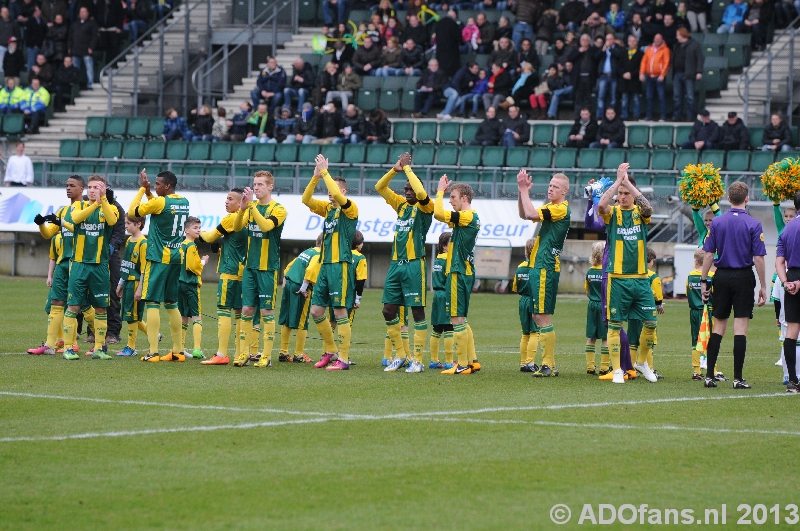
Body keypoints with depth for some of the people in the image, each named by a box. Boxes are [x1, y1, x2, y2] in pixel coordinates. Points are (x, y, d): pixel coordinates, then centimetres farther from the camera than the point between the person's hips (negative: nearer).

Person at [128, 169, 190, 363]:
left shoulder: (160, 202, -13)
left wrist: (142, 189, 4)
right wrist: (147, 191, 15)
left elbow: (132, 211, -6)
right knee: (172, 304, 13)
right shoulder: (184, 203, 9)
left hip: (159, 258, -7)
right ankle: (177, 351, 14)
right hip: (177, 258, 7)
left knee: (152, 303, -5)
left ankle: (153, 352, -11)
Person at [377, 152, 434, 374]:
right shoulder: (401, 204, 14)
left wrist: (407, 168, -15)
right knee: (388, 311, 6)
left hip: (414, 264, -7)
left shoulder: (424, 208, -4)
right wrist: (395, 169, -1)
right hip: (396, 264, 7)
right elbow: (380, 187, 13)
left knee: (417, 311, -3)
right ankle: (401, 355, 17)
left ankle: (417, 360, 0)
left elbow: (421, 192, -25)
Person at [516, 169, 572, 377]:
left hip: (546, 268, -10)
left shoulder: (561, 209, -14)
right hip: (539, 267, 10)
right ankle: (549, 364, 16)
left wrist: (524, 191, -14)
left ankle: (549, 365, -7)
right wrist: (522, 192, 6)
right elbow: (524, 214, 20)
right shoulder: (550, 207, 16)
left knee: (543, 317, -9)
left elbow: (531, 214, -25)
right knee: (537, 316, 12)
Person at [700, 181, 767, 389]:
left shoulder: (717, 222, 1)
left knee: (718, 326, 9)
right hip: (744, 277, -3)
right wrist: (763, 286, -2)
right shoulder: (753, 224, -6)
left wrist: (704, 281, 8)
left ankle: (709, 375, 6)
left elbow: (708, 255, 0)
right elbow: (758, 258, -8)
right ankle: (738, 378, -2)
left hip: (721, 277, 3)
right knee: (740, 328, -1)